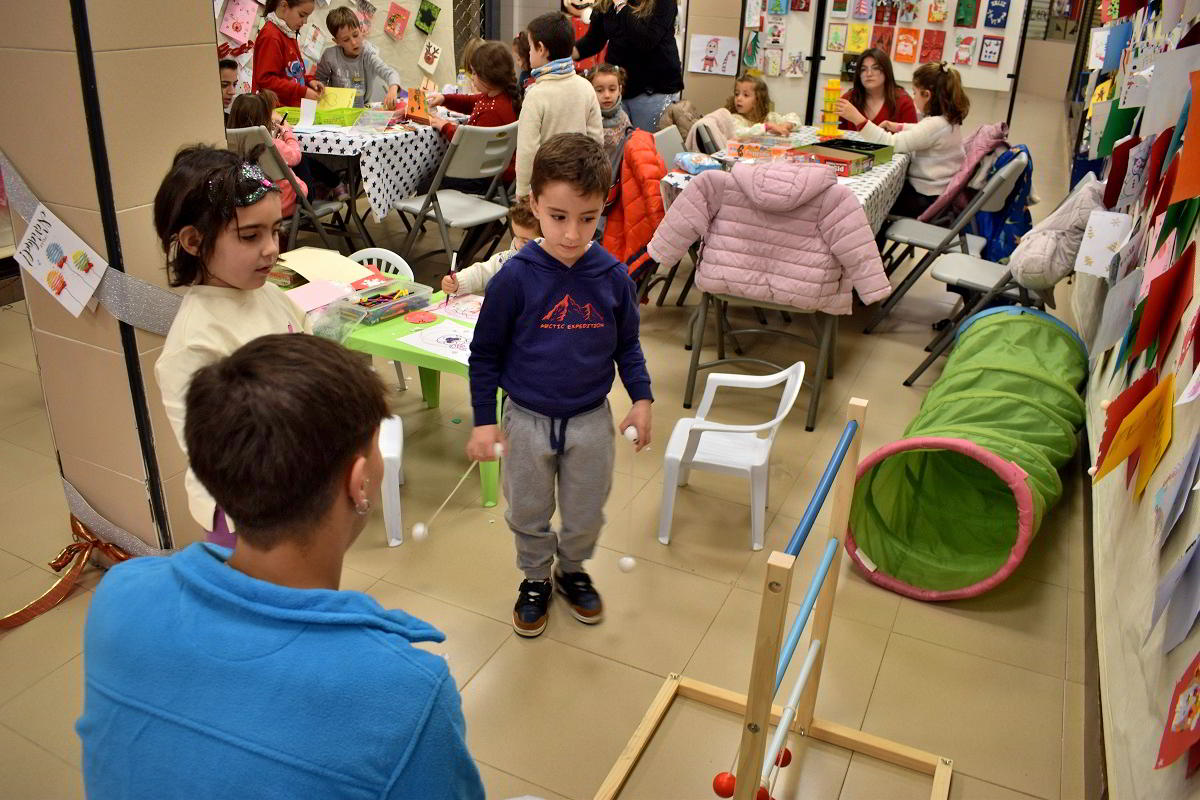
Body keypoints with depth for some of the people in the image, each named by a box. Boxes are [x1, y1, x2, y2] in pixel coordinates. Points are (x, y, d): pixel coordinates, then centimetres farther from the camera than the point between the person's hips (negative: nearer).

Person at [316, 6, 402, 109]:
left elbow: (390, 73, -32)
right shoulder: (330, 56, -8)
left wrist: (393, 89, -54)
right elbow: (319, 79, 10)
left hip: (365, 107, 1)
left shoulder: (368, 54, -15)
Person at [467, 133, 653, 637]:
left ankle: (572, 570, 47)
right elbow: (485, 354, -7)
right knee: (528, 515, 17)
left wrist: (641, 398, -2)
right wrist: (484, 420, -7)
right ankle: (536, 579, 43)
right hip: (528, 420, -1)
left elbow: (627, 345, 6)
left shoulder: (613, 277, -10)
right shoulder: (515, 278, -16)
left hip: (591, 420, 2)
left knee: (586, 516, 19)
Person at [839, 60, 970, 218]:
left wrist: (858, 119, -29)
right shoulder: (947, 119, 5)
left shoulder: (936, 125, -25)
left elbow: (892, 143, -29)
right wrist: (899, 127, 14)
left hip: (928, 199, -9)